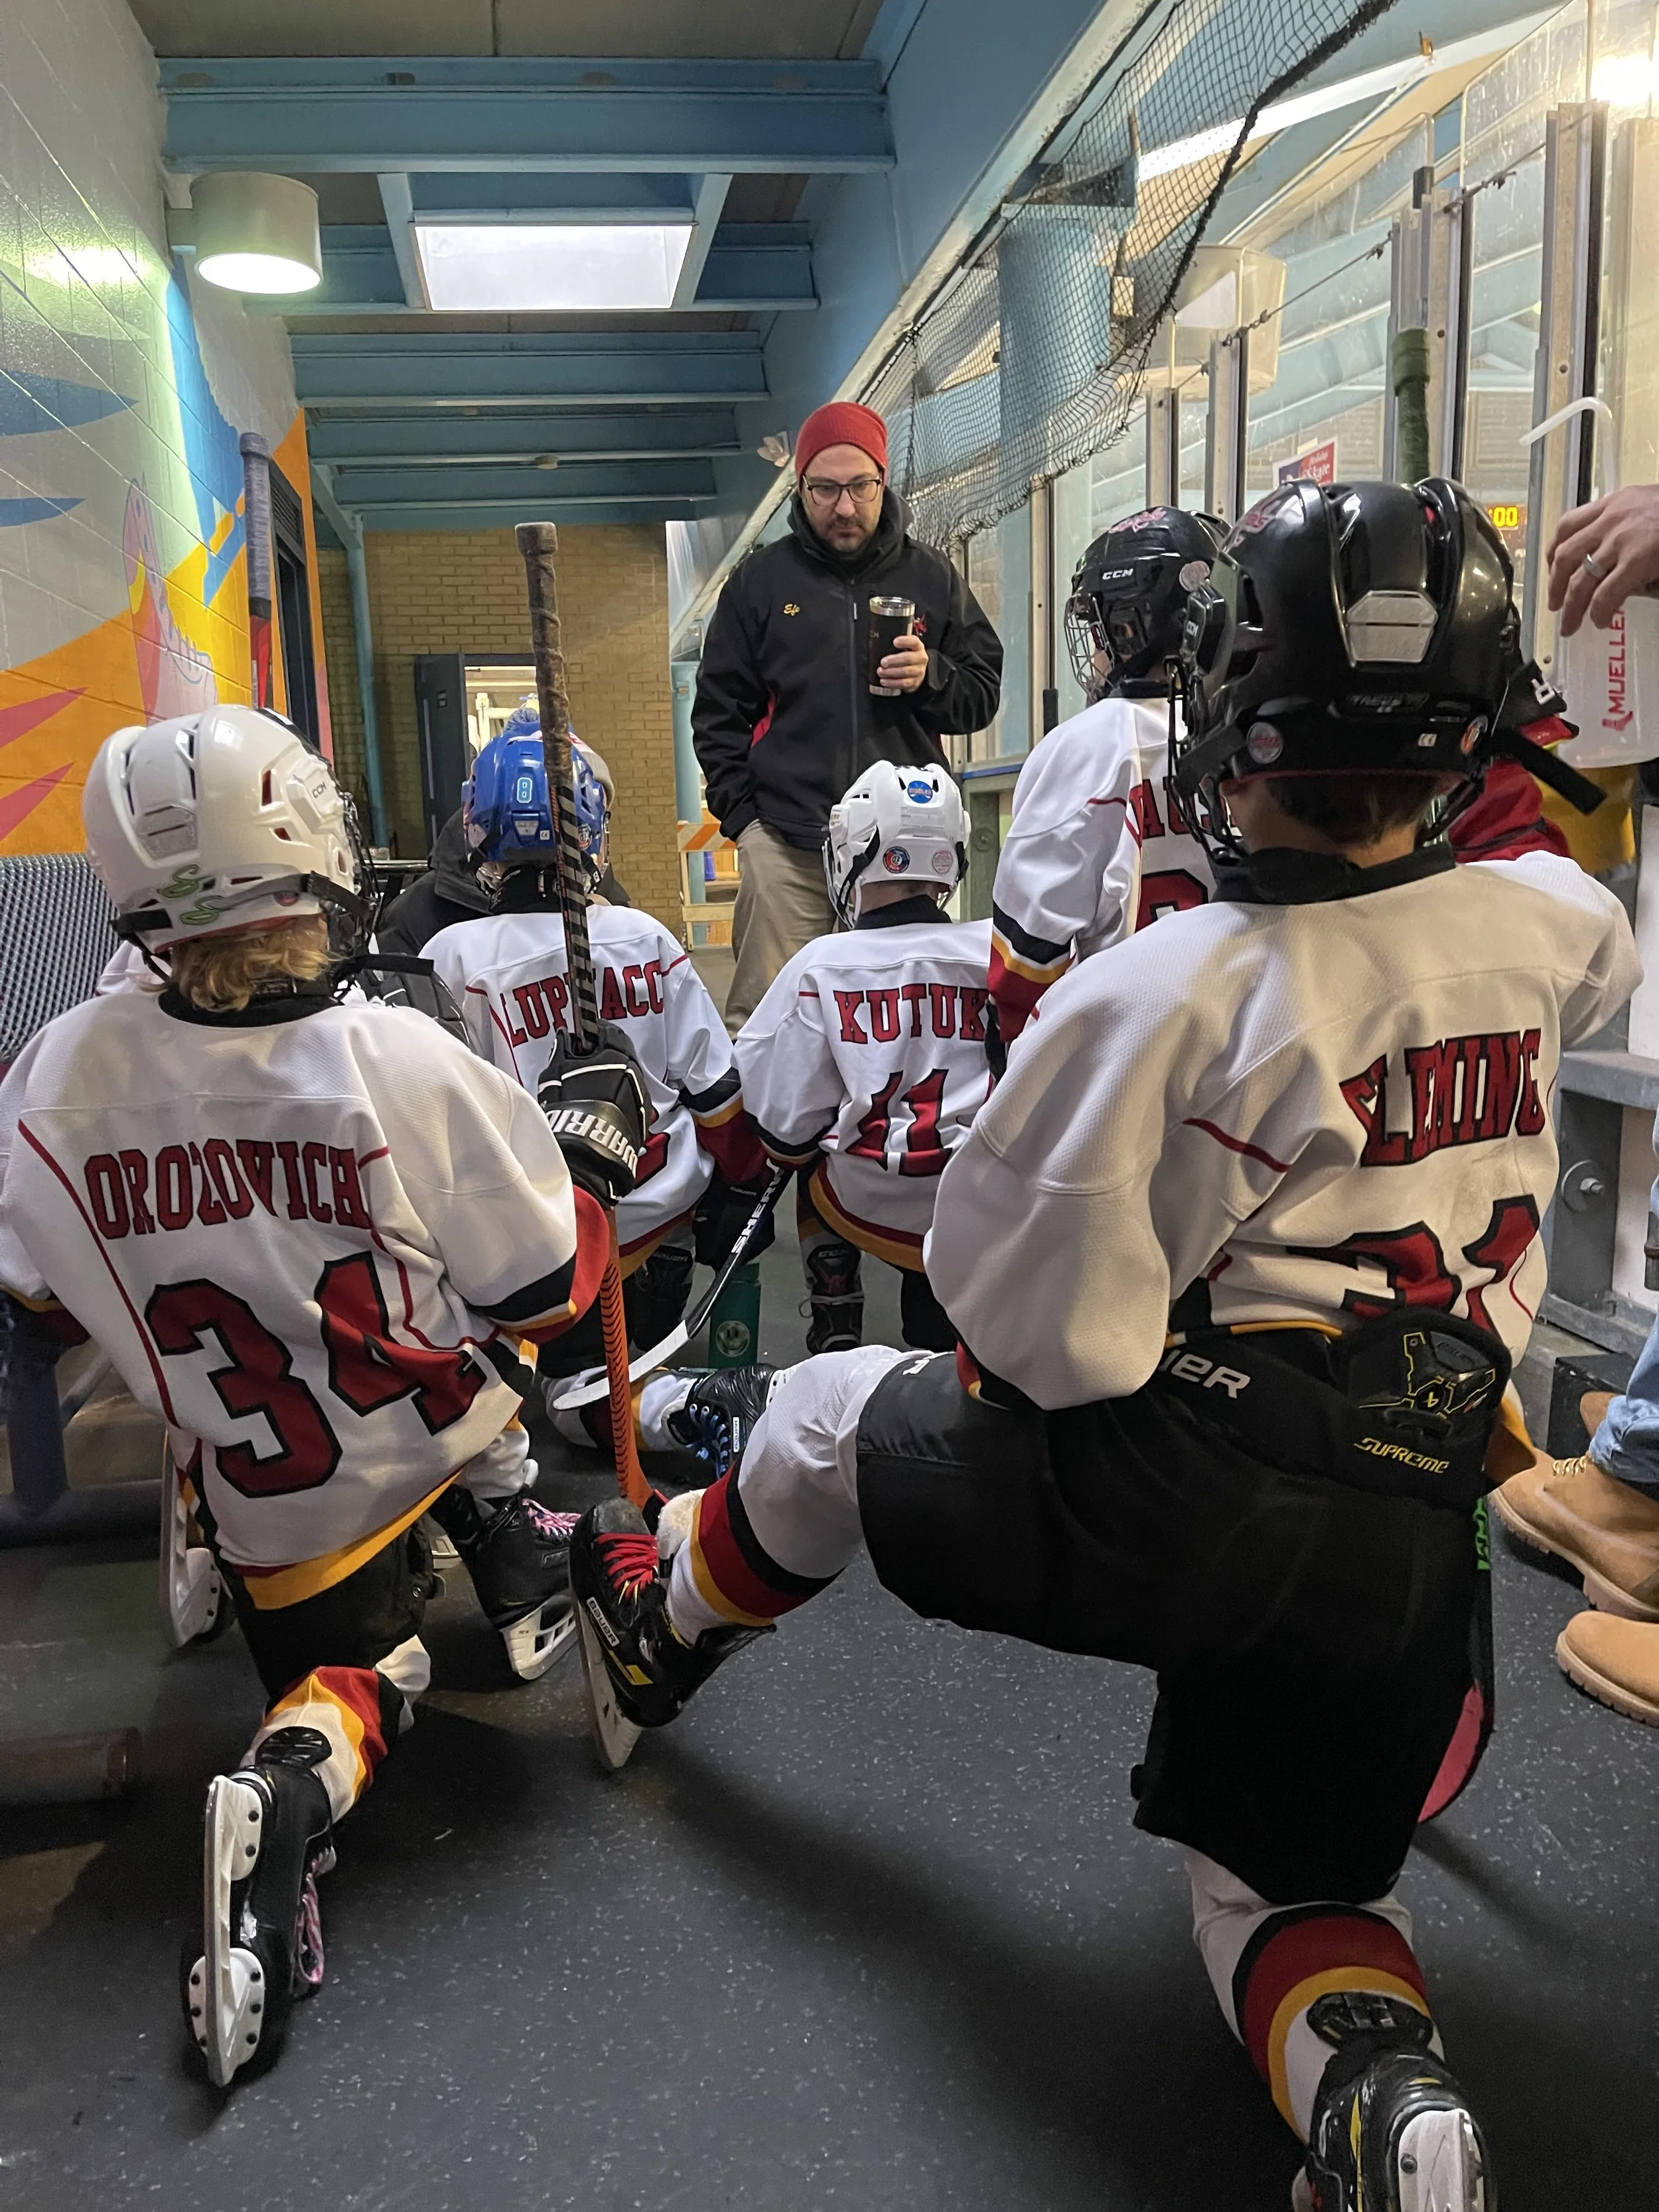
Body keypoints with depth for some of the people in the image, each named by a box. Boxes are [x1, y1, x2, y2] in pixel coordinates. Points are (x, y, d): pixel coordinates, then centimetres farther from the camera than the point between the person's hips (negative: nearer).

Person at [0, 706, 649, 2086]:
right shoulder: (406, 1063, -26)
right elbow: (543, 1290, -14)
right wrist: (590, 1157, 2)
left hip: (265, 1506, 2)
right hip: (437, 1440, -1)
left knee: (355, 1671, 25)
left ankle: (287, 1793, -9)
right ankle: (522, 1574, 25)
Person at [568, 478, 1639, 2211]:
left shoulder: (1165, 993, -20)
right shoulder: (1547, 932, -2)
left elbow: (1049, 1333, -16)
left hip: (1178, 1512, -5)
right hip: (1411, 1554, 6)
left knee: (834, 1419, 21)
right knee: (1290, 1884, 28)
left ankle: (663, 1624, 46)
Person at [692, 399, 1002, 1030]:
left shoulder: (932, 579, 13)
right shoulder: (759, 581, 10)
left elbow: (982, 697, 13)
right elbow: (719, 712, 11)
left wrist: (931, 677, -8)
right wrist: (742, 813, 2)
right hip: (785, 845, 0)